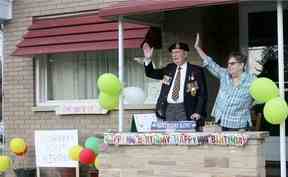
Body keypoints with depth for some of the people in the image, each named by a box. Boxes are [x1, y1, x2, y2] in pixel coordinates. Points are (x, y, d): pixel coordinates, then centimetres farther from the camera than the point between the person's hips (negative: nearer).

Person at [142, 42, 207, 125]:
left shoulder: (196, 71, 2)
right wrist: (147, 58, 4)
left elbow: (202, 94, 0)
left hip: (185, 110, -4)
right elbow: (150, 73, 22)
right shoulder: (169, 69, 16)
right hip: (168, 108, 4)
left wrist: (198, 113, -11)